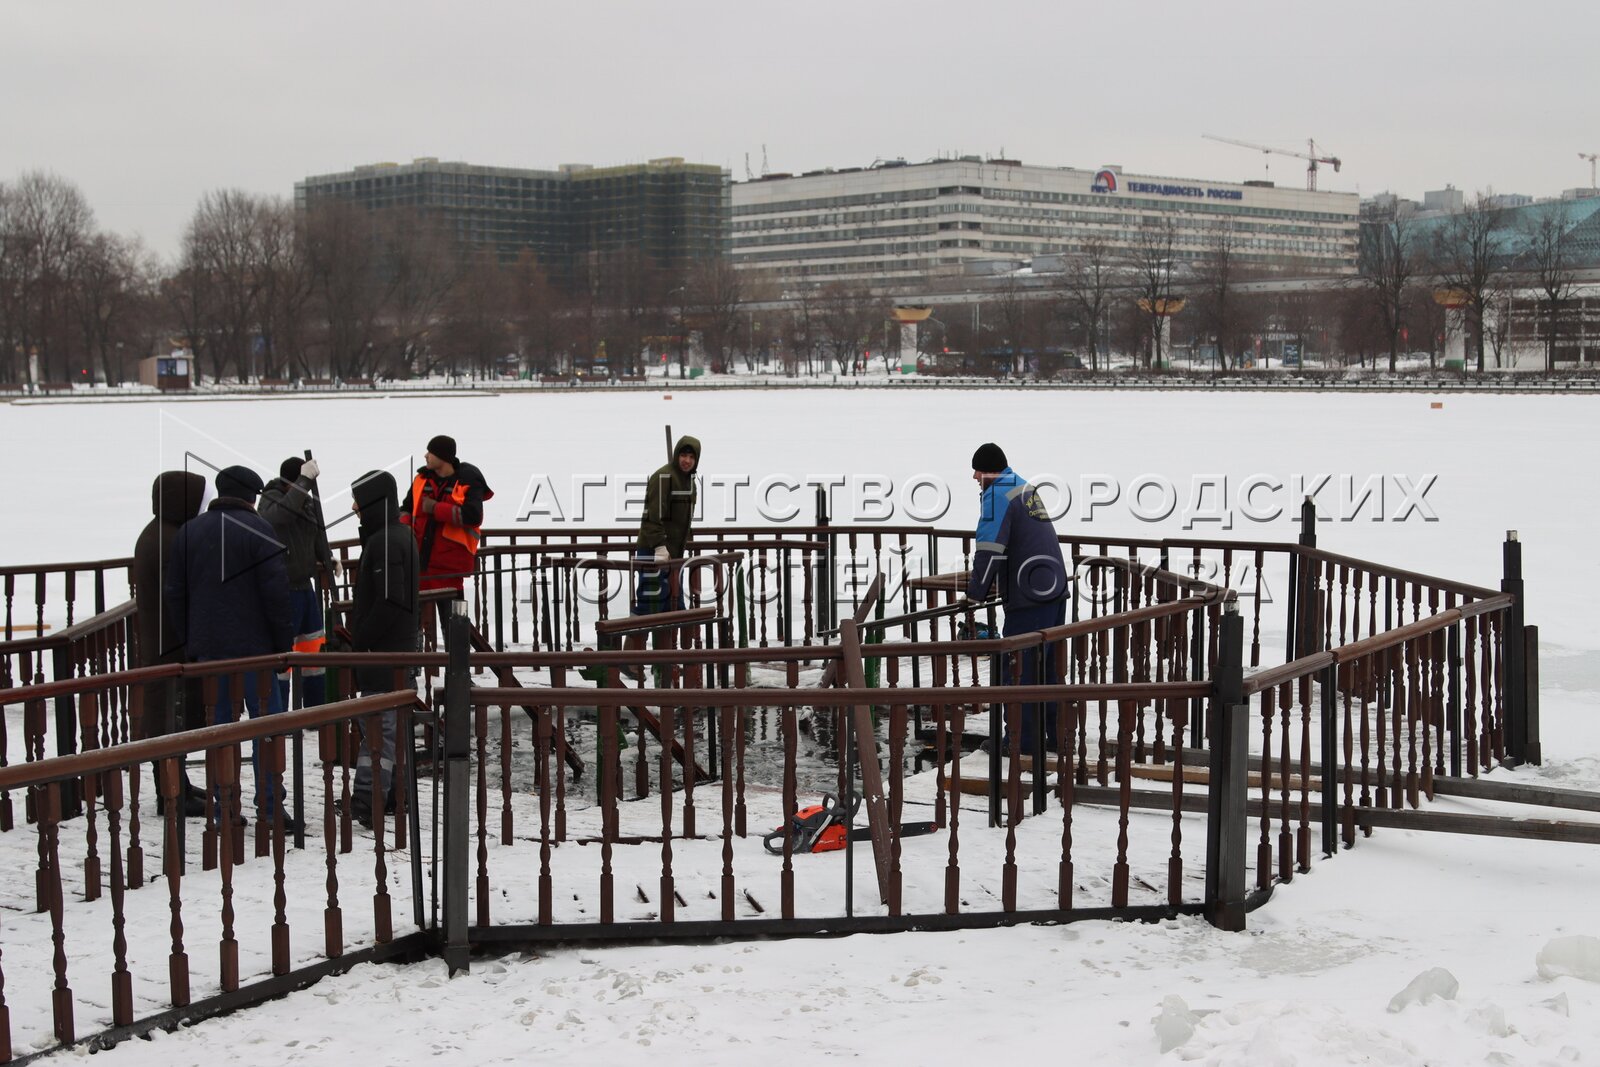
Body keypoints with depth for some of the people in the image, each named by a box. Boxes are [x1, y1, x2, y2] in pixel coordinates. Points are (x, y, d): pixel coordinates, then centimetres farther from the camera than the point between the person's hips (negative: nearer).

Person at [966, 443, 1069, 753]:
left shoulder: (997, 494, -9)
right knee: (1048, 665, 16)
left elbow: (990, 549, -17)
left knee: (1017, 668, -3)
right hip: (1056, 588, 9)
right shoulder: (1025, 488, 19)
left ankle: (1022, 738, -2)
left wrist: (976, 592, -5)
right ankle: (1056, 733, 22)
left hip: (1029, 598, -9)